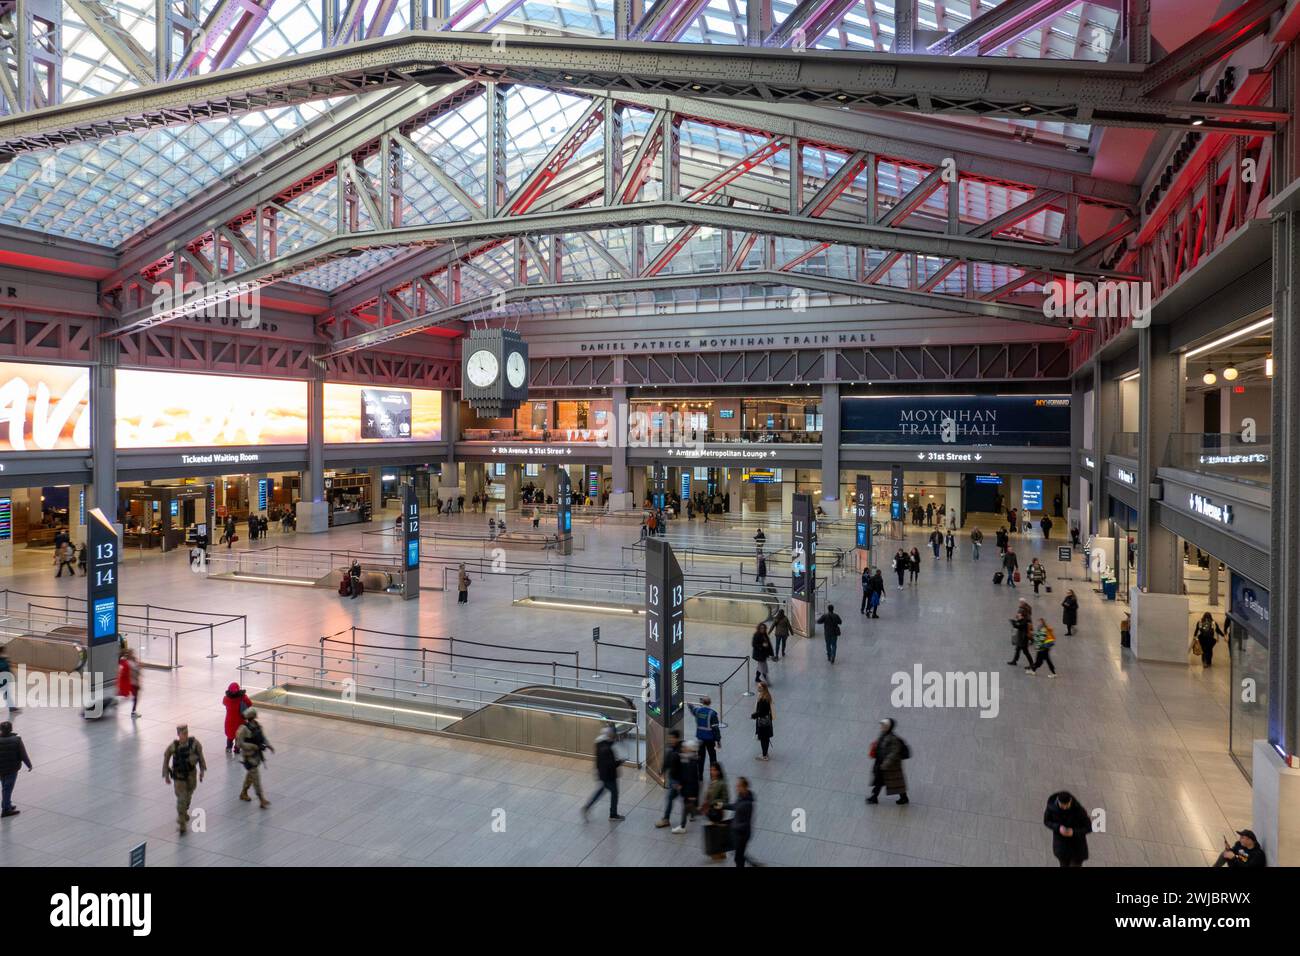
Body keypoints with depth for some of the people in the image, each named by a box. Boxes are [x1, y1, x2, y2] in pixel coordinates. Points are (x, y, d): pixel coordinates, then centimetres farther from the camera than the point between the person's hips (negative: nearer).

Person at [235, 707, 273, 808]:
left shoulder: (258, 726, 2)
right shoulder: (244, 729, -21)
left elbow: (262, 737, 13)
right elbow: (239, 743, -22)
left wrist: (269, 745, -3)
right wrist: (254, 746, -24)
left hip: (257, 754, 8)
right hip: (249, 756, -8)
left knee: (250, 775, 23)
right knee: (256, 777, -6)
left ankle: (243, 793, 43)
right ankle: (262, 800, -2)